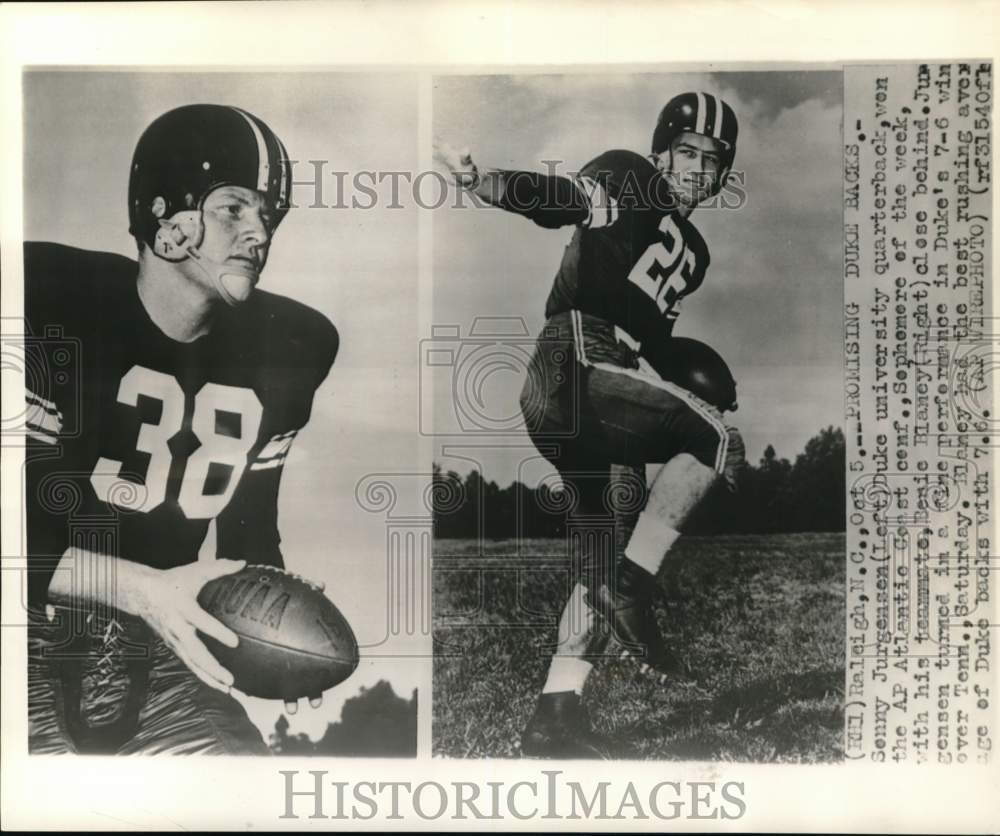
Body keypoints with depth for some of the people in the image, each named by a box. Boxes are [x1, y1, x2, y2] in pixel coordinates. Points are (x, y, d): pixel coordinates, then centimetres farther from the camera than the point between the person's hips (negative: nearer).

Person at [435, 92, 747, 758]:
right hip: (577, 361, -8)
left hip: (606, 398, 9)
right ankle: (633, 590, -11)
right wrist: (482, 179, -30)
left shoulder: (694, 253, 29)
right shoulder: (626, 179, 7)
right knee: (719, 440, -15)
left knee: (609, 559, 4)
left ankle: (557, 712, 8)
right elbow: (560, 197, -12)